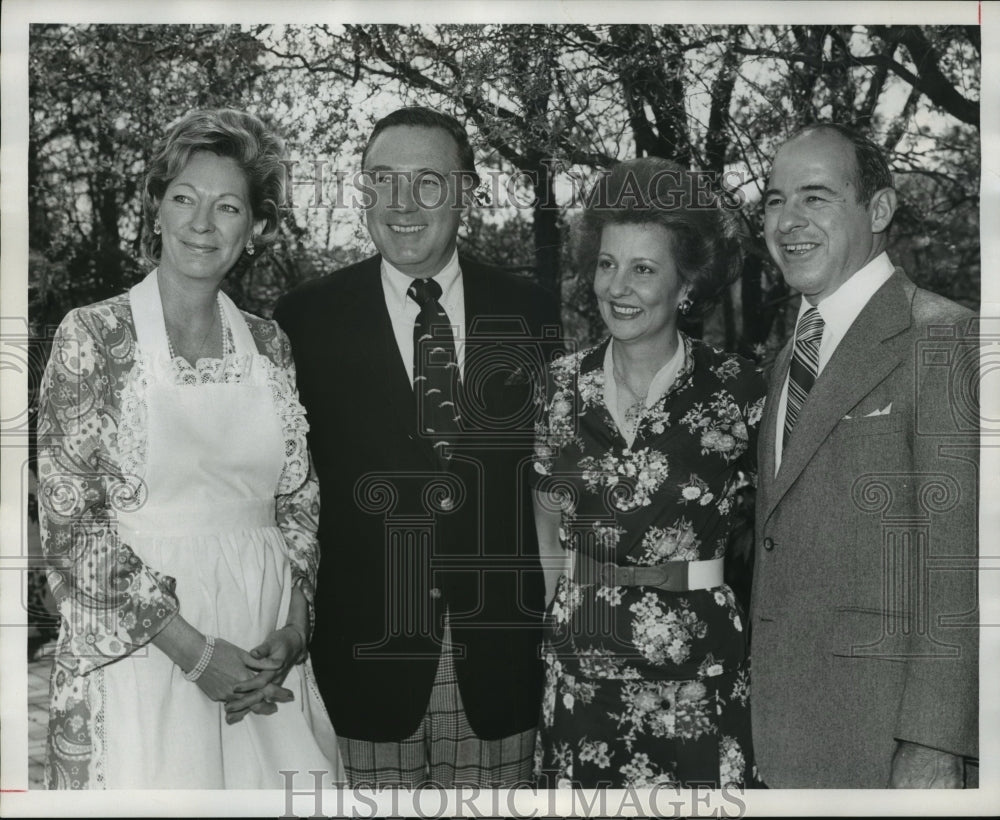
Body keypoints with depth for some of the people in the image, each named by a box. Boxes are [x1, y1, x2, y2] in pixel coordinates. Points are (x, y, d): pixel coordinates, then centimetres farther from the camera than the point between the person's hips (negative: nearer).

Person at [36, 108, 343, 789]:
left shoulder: (268, 344, 6)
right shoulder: (94, 336, -7)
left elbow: (298, 501, 10)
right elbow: (71, 524, -11)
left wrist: (293, 630, -5)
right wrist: (193, 651, -15)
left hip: (266, 657, 4)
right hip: (136, 649, -4)